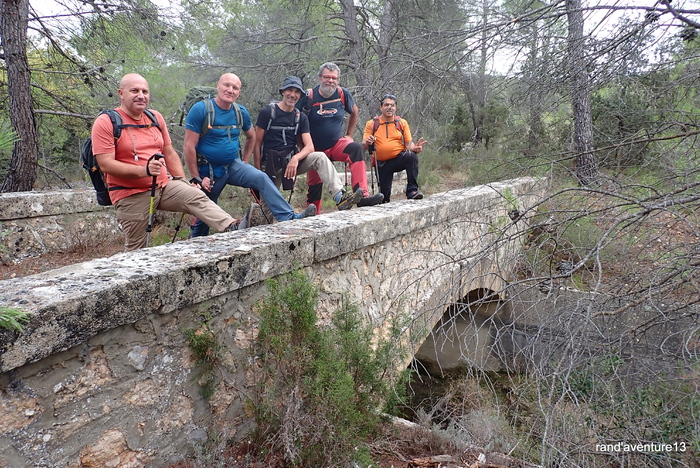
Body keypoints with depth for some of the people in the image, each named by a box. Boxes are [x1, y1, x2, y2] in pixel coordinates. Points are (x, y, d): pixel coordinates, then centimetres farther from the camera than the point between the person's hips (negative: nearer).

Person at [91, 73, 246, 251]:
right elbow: (106, 164, -16)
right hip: (131, 195, -4)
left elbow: (170, 154, 16)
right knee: (136, 247, 2)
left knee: (197, 197, -21)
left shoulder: (155, 117, 11)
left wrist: (183, 184, 8)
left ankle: (231, 227, -37)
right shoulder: (106, 122, -7)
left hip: (164, 185, 4)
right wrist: (144, 170, -29)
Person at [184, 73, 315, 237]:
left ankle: (289, 218, -28)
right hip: (208, 170, -3)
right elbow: (189, 146, -15)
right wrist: (196, 178, -15)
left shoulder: (241, 112, 1)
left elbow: (251, 137, 19)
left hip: (233, 165, 3)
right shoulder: (201, 109, -14)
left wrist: (245, 162, 11)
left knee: (262, 178, -23)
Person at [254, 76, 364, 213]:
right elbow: (257, 144, -2)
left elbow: (310, 147, -3)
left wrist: (295, 158, -25)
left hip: (292, 161, 2)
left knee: (320, 157, -22)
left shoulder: (301, 117, 7)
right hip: (271, 164, -2)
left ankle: (340, 197, -37)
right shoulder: (267, 112, -2)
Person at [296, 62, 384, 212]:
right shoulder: (309, 96, -11)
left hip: (338, 143, 0)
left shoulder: (343, 94, -4)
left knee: (356, 148, -31)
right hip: (316, 149, 0)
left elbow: (354, 113, 15)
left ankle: (362, 196, -39)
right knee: (314, 186, 6)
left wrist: (348, 135, 11)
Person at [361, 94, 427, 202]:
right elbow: (364, 145, -2)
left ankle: (412, 190, -28)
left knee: (412, 156, -33)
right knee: (384, 197, -4)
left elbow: (409, 143, 2)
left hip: (400, 159, 0)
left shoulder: (402, 122, 6)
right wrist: (367, 142, -27)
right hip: (382, 164, 0)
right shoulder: (372, 124, 3)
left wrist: (414, 147, -22)